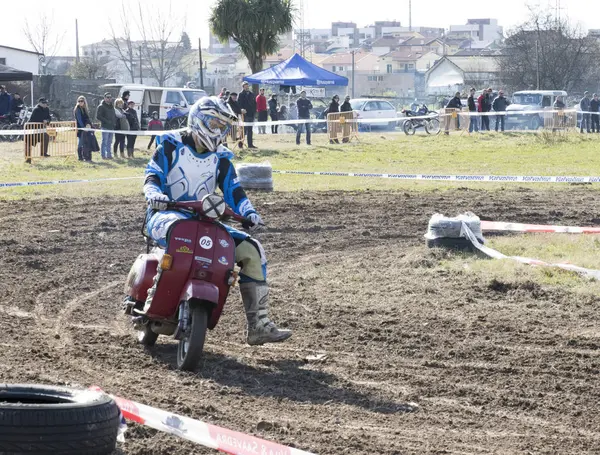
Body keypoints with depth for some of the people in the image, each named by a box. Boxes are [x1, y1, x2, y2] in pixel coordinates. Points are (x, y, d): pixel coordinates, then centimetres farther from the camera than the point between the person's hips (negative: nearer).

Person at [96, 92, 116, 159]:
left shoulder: (111, 106, 19)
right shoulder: (101, 107, -6)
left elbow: (114, 116, 29)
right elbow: (98, 117, -13)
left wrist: (114, 122, 9)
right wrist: (107, 121, -19)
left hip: (111, 127, 8)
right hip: (105, 127, -8)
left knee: (109, 142, 12)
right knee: (104, 142, -6)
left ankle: (109, 155, 17)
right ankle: (103, 155, -3)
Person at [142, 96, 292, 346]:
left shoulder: (220, 159, 15)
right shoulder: (171, 147, 1)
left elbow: (233, 190, 8)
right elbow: (152, 175, -7)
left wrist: (249, 212, -12)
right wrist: (154, 193, -31)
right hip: (167, 215, -6)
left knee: (251, 249, -7)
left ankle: (258, 325, -6)